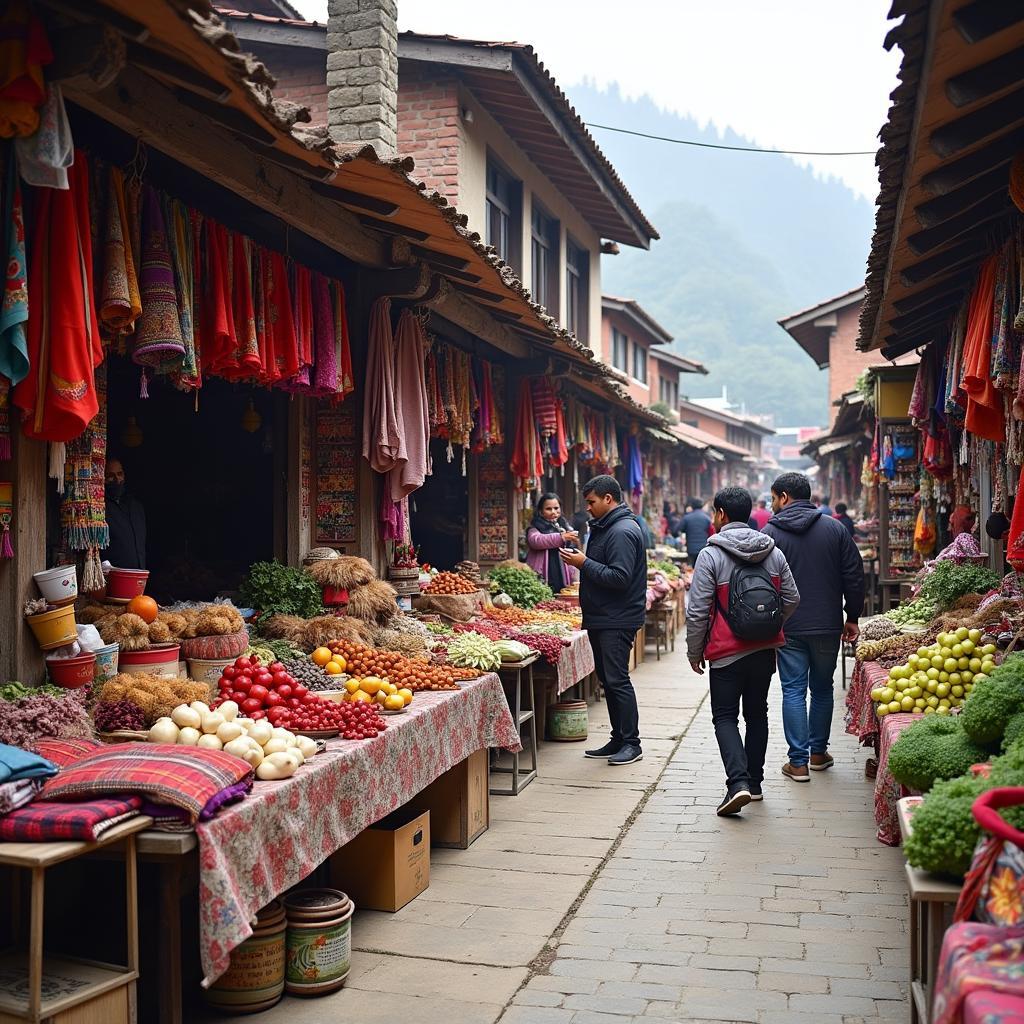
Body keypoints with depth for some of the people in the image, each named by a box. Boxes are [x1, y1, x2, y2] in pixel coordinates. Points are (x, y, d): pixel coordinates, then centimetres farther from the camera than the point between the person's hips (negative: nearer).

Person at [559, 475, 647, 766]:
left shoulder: (622, 532, -17)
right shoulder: (607, 527, 17)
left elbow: (619, 578, -24)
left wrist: (585, 564, -19)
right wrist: (582, 561, 8)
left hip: (617, 621, -11)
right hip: (602, 619, 11)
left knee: (617, 680, -7)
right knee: (608, 679, 13)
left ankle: (631, 743, 1)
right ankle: (618, 740, 21)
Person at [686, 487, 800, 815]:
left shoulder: (711, 555, -12)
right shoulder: (774, 553, 3)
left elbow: (697, 611, -12)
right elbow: (792, 599, 8)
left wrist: (694, 652, 0)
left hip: (727, 652, -5)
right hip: (765, 650, 5)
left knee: (725, 717, 2)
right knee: (757, 714, 16)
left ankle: (738, 782, -14)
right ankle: (754, 782, 23)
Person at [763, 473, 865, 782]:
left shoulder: (770, 533, -6)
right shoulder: (834, 528, 1)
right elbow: (854, 576, 2)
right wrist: (852, 617, 10)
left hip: (788, 628, -2)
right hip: (828, 626, 2)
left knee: (793, 691, 3)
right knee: (822, 689, 16)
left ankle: (798, 762, 2)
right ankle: (818, 753, 25)